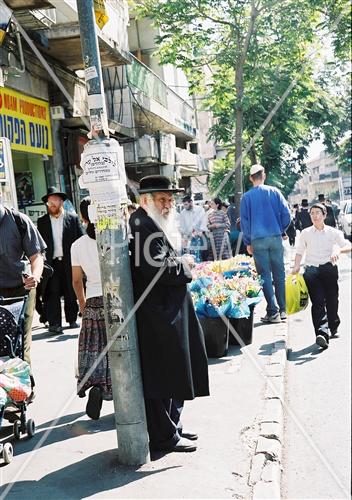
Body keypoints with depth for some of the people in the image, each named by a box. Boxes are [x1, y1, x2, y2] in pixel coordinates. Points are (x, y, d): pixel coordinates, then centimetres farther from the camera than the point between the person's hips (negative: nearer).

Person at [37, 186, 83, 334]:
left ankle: (72, 319, 21)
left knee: (70, 293, 8)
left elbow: (80, 239, 3)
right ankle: (54, 323, 0)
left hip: (69, 262, 0)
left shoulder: (73, 218, 5)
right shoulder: (42, 221, 9)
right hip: (51, 263, 0)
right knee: (52, 293, -3)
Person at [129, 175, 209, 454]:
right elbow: (159, 270, -26)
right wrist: (184, 264, -10)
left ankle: (172, 427, 32)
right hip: (157, 318, -11)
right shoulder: (144, 227, -17)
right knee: (161, 377, 0)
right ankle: (164, 437, 13)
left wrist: (177, 263, 0)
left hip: (169, 314, 11)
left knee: (174, 375, 19)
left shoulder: (158, 227, 16)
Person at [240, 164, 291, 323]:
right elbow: (286, 214, -1)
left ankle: (273, 312, -2)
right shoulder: (274, 192, 3)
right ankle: (282, 310, 11)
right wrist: (281, 230, 14)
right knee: (279, 274, 8)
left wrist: (248, 243, 10)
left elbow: (244, 221, 4)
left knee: (265, 275, 2)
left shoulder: (246, 197, 2)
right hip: (275, 238, 1)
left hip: (258, 240, -1)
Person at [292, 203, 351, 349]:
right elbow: (300, 252, 16)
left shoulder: (333, 232, 6)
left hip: (329, 268, 0)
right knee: (317, 301, -12)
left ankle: (333, 328, 29)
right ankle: (322, 333, -23)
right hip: (311, 270, 0)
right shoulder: (305, 233, 10)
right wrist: (296, 266, 2)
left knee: (332, 300, 5)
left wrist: (338, 250, -22)